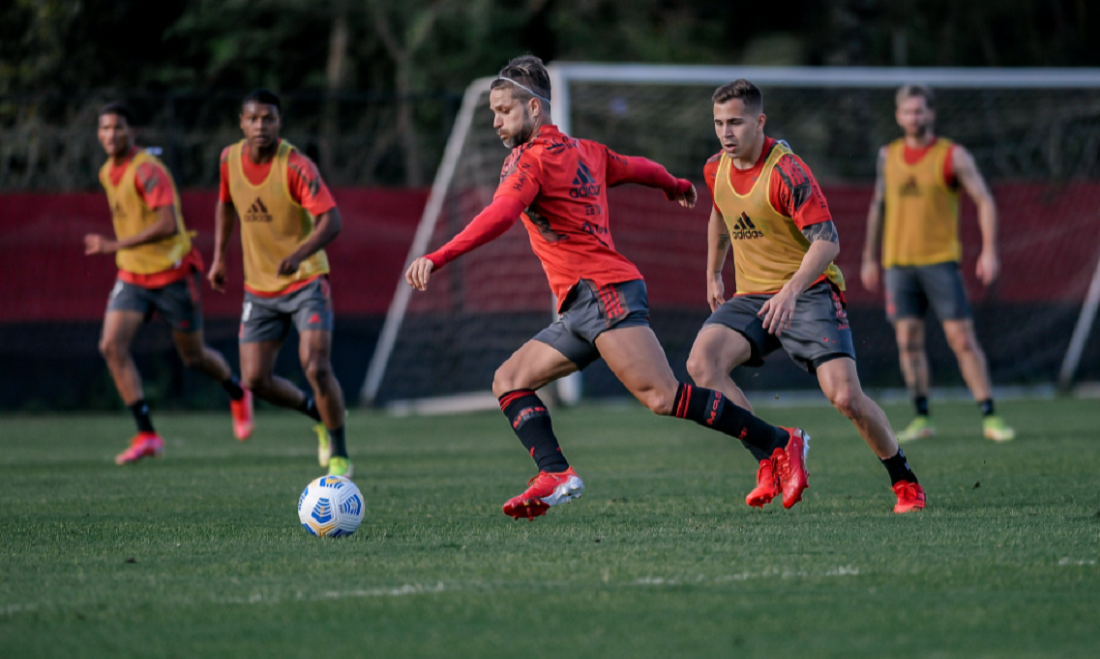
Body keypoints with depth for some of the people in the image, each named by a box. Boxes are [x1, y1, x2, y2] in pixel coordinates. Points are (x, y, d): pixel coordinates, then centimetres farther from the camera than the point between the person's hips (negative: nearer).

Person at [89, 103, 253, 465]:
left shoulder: (148, 170, -20)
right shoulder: (107, 173, 6)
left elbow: (168, 224, -31)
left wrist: (118, 245, -35)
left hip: (172, 273, -7)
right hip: (132, 276, 7)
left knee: (194, 357, 7)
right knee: (112, 345, -15)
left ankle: (238, 394, 41)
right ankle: (146, 434, -15)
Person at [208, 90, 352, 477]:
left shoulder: (295, 166, -19)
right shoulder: (231, 158, -2)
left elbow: (331, 220, -28)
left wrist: (300, 253, -44)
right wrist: (219, 256, 16)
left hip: (306, 282, -5)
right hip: (260, 289, 5)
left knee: (316, 368, -19)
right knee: (255, 380, -3)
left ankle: (339, 456, -1)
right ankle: (318, 415, 25)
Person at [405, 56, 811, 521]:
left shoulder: (532, 158, -7)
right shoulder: (583, 151, 19)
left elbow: (498, 219, -22)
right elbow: (637, 168, 34)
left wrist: (436, 259, -28)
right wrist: (675, 186, 56)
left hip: (605, 293, -10)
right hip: (581, 308, 10)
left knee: (662, 398, -18)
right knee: (509, 381, 5)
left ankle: (780, 444, -13)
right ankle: (556, 474, -14)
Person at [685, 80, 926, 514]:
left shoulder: (786, 172, -19)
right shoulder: (716, 170, 4)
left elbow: (827, 240, -26)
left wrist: (791, 291, -39)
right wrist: (713, 275, 30)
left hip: (808, 293, -6)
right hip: (751, 296, 6)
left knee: (845, 396, -19)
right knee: (702, 363, -22)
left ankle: (905, 481, 5)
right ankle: (769, 461, -14)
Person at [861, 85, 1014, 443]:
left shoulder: (953, 155, -2)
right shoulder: (888, 156, 11)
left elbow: (985, 201, -3)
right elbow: (878, 206, 21)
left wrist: (989, 251, -12)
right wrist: (869, 258, 19)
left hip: (940, 261, -4)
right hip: (898, 262, 4)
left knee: (962, 338, -7)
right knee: (908, 340, -1)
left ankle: (989, 417, -5)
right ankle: (922, 419, 7)